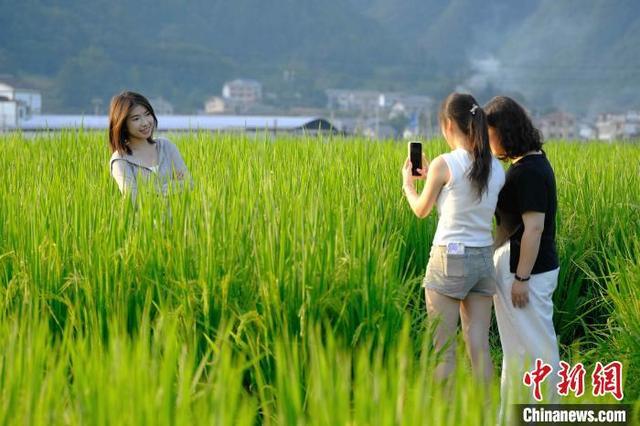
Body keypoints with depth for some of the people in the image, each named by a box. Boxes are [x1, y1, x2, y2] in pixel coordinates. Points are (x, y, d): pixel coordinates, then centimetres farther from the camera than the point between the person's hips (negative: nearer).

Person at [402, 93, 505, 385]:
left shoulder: (444, 164, -12)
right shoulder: (496, 168, 5)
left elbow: (421, 210, 2)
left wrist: (408, 183, 20)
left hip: (449, 259, -5)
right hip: (483, 259, 6)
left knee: (443, 348, 3)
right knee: (478, 346, 8)